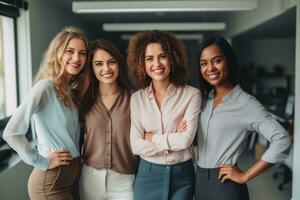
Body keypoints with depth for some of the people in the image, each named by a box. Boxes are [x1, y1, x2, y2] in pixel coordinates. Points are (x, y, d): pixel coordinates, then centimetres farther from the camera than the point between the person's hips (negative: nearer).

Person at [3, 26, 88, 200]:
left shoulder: (72, 88, 4)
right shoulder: (45, 87, -19)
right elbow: (11, 133, -24)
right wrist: (42, 161, -16)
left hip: (74, 175, 8)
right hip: (51, 181, -7)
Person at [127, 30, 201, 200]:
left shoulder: (192, 94, -10)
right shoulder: (137, 98, -3)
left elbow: (186, 140, -18)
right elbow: (137, 146, -9)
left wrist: (151, 137, -9)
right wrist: (173, 140, -14)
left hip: (182, 175, -1)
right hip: (147, 174, 1)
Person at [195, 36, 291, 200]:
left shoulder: (245, 102, -14)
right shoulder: (205, 99, 4)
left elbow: (281, 140, -22)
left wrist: (245, 176, -18)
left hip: (225, 185, -6)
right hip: (199, 182, 6)